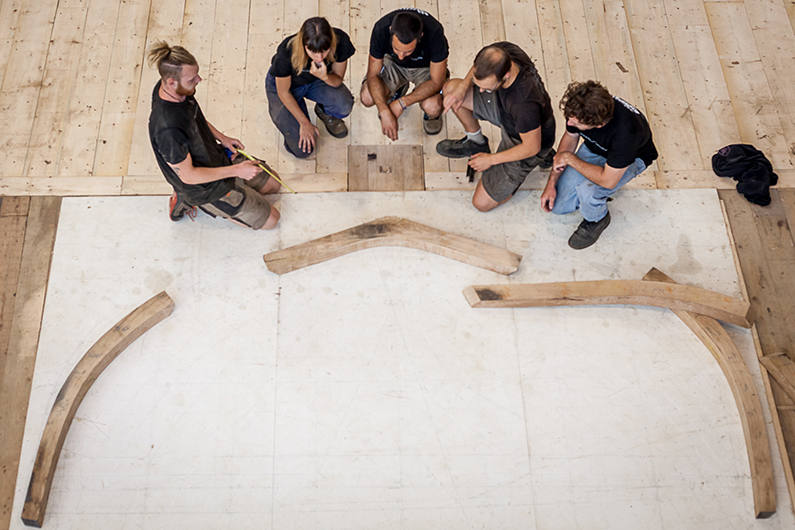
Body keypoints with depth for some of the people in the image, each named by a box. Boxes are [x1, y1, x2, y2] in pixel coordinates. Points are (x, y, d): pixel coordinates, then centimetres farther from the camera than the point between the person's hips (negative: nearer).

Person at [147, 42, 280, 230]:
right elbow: (188, 176, -28)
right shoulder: (168, 130, -40)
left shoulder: (172, 87, -13)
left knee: (272, 185, 20)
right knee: (270, 219, 2)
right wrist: (236, 170, -23)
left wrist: (222, 138, -1)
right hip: (206, 187, -8)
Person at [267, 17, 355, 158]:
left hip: (317, 81, 3)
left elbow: (338, 80, -14)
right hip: (283, 83, -2)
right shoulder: (286, 52, -38)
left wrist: (325, 77, -39)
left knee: (344, 106, -31)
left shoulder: (341, 41, -31)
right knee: (303, 149, -11)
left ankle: (325, 112, 8)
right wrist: (305, 123, -11)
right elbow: (284, 92, -20)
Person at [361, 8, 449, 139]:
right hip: (394, 64, 3)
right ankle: (399, 90, 12)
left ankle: (432, 114, 7)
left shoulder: (434, 33, -37)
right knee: (367, 98, -21)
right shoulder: (381, 29, -32)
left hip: (426, 66, -2)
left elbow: (436, 82, -28)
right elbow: (373, 75, -21)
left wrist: (401, 103, -35)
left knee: (432, 108, -32)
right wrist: (385, 112, -35)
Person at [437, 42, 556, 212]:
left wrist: (491, 159, -16)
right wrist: (464, 85, -18)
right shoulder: (501, 51, -27)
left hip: (527, 140, -7)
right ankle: (476, 142, 22)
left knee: (482, 203, -2)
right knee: (450, 87, 0)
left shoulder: (525, 103, -46)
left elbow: (531, 147, -28)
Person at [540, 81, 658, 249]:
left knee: (587, 190, -34)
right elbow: (570, 138, -7)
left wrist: (569, 158, -28)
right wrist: (551, 183, -9)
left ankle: (597, 220, 1)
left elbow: (608, 181, -36)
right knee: (558, 205, -4)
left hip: (632, 158, -5)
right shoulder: (578, 109, -28)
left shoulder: (625, 131, -45)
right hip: (593, 149, 5)